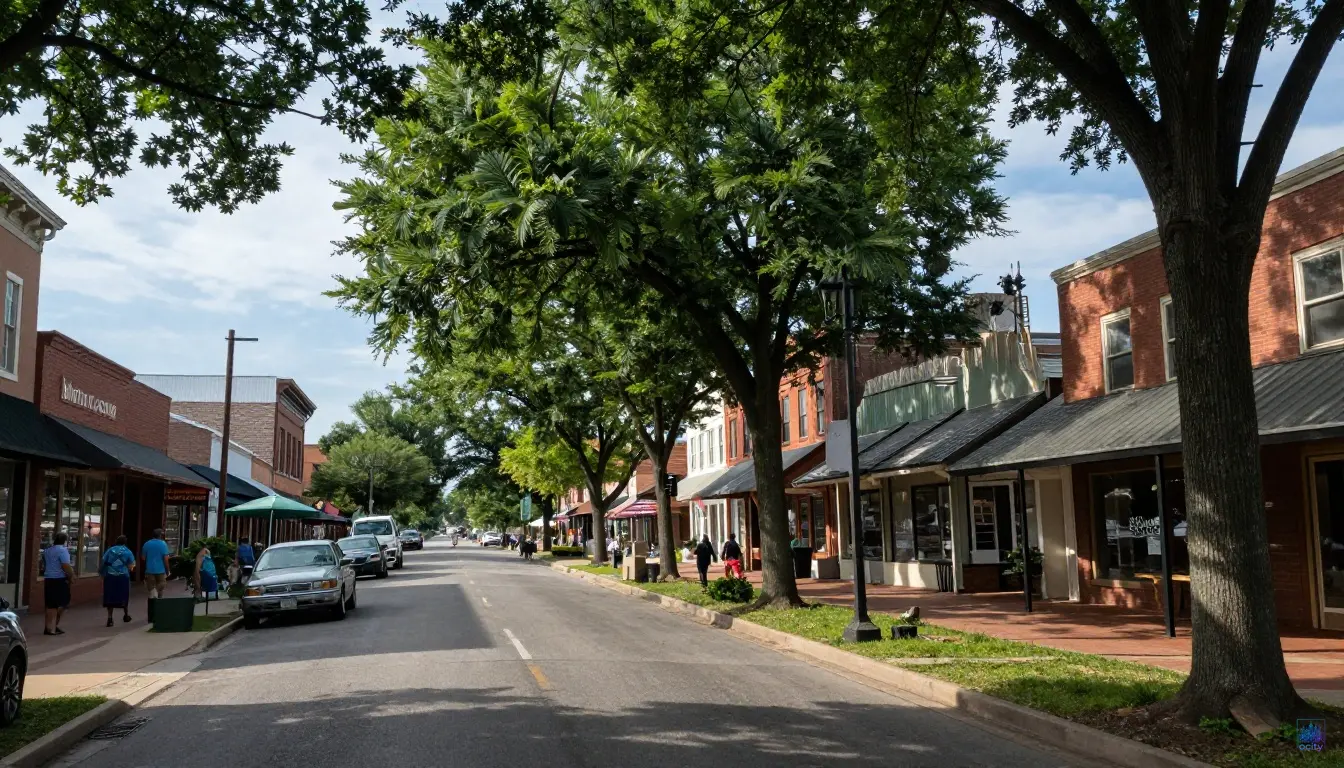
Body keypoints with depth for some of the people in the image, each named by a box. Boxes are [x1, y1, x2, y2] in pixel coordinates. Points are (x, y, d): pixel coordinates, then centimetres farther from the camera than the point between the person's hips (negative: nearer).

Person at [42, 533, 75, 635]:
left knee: (51, 604, 8)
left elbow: (44, 566, 26)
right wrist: (71, 576, -8)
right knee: (62, 603, 2)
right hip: (60, 580, -7)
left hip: (48, 580, 8)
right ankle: (54, 624, 1)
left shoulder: (47, 551, 14)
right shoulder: (62, 550, -11)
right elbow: (66, 566, -20)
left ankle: (50, 627, 9)